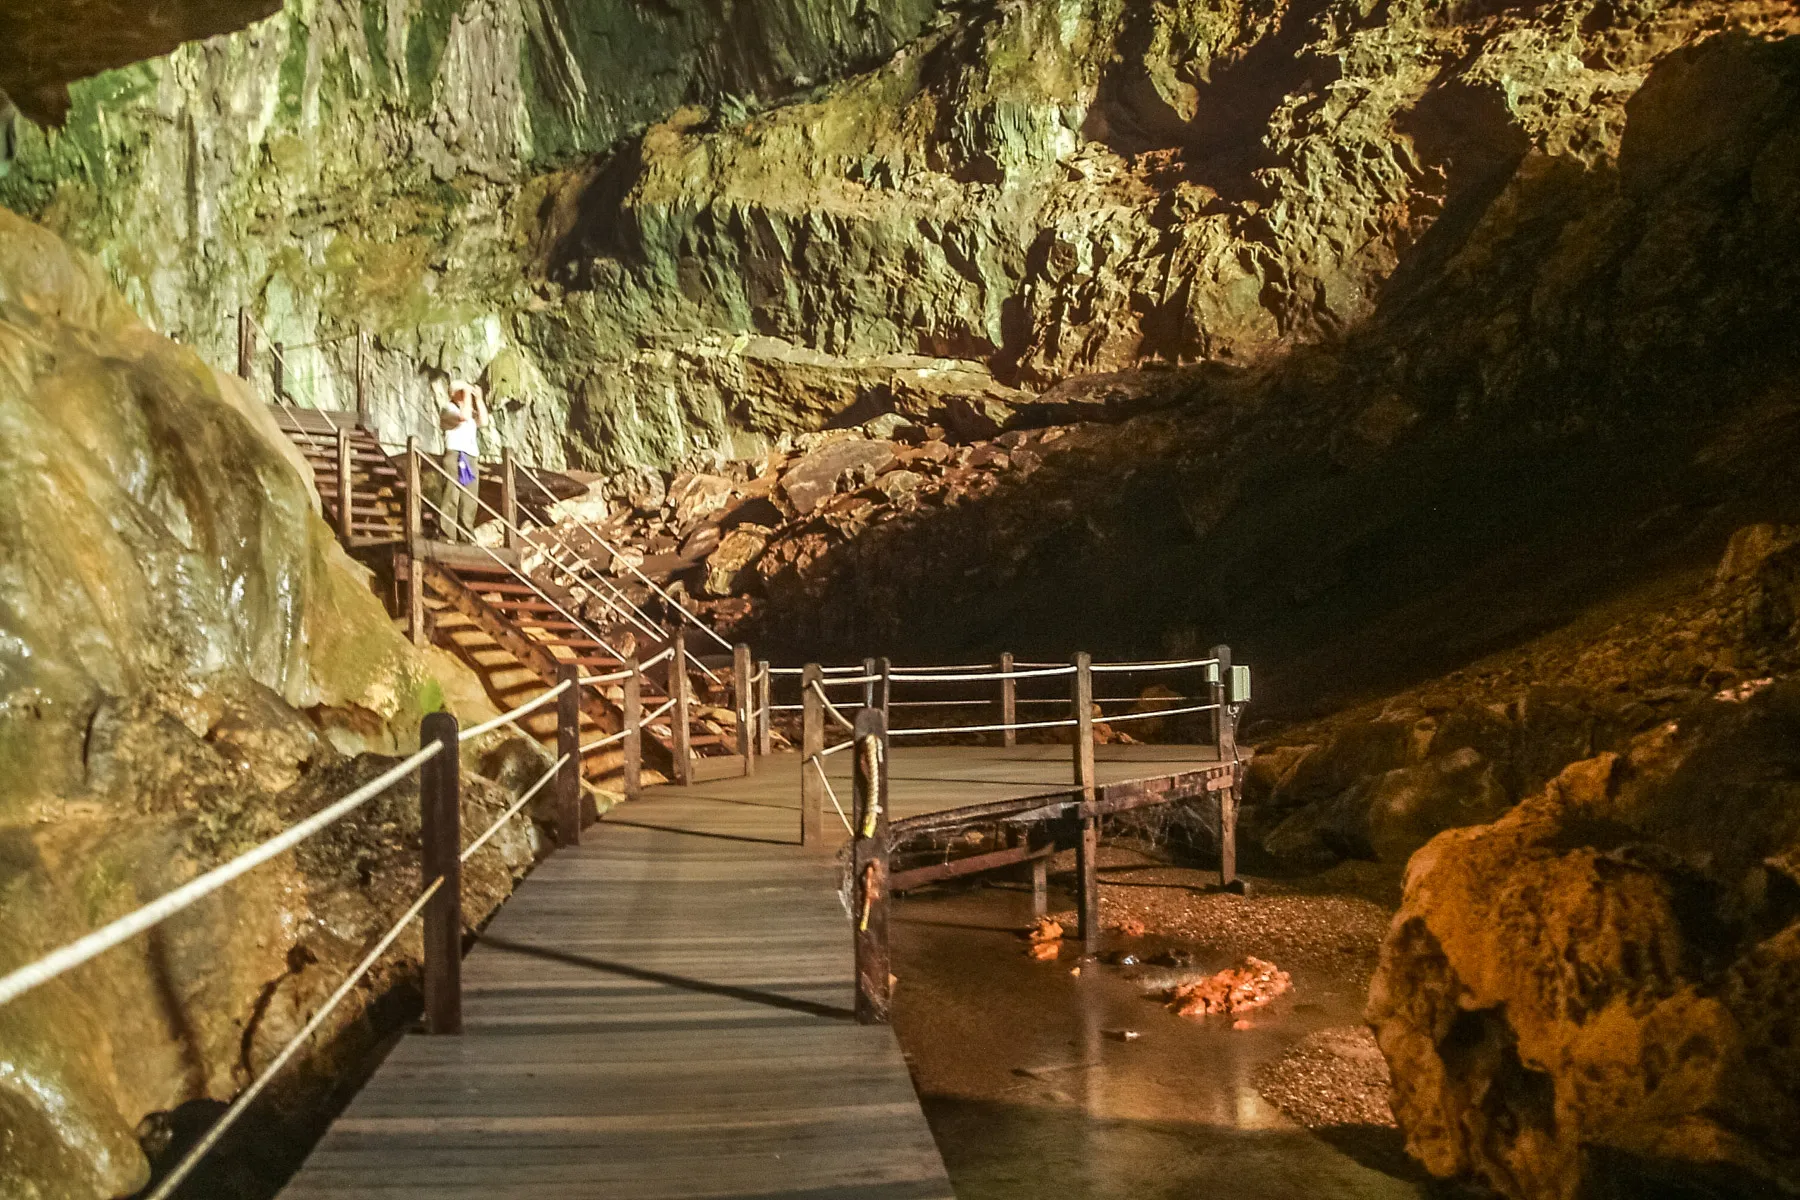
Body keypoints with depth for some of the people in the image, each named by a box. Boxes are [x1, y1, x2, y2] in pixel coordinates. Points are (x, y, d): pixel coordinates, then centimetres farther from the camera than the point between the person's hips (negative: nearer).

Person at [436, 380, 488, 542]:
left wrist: (478, 399, 10)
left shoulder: (471, 411, 26)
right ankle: (447, 536, -16)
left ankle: (466, 537, 3)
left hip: (472, 458, 7)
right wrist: (467, 395, -5)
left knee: (469, 502, 2)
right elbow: (463, 416, -15)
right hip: (454, 455, -7)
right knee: (451, 497, -13)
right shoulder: (447, 407, 4)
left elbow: (483, 422, 9)